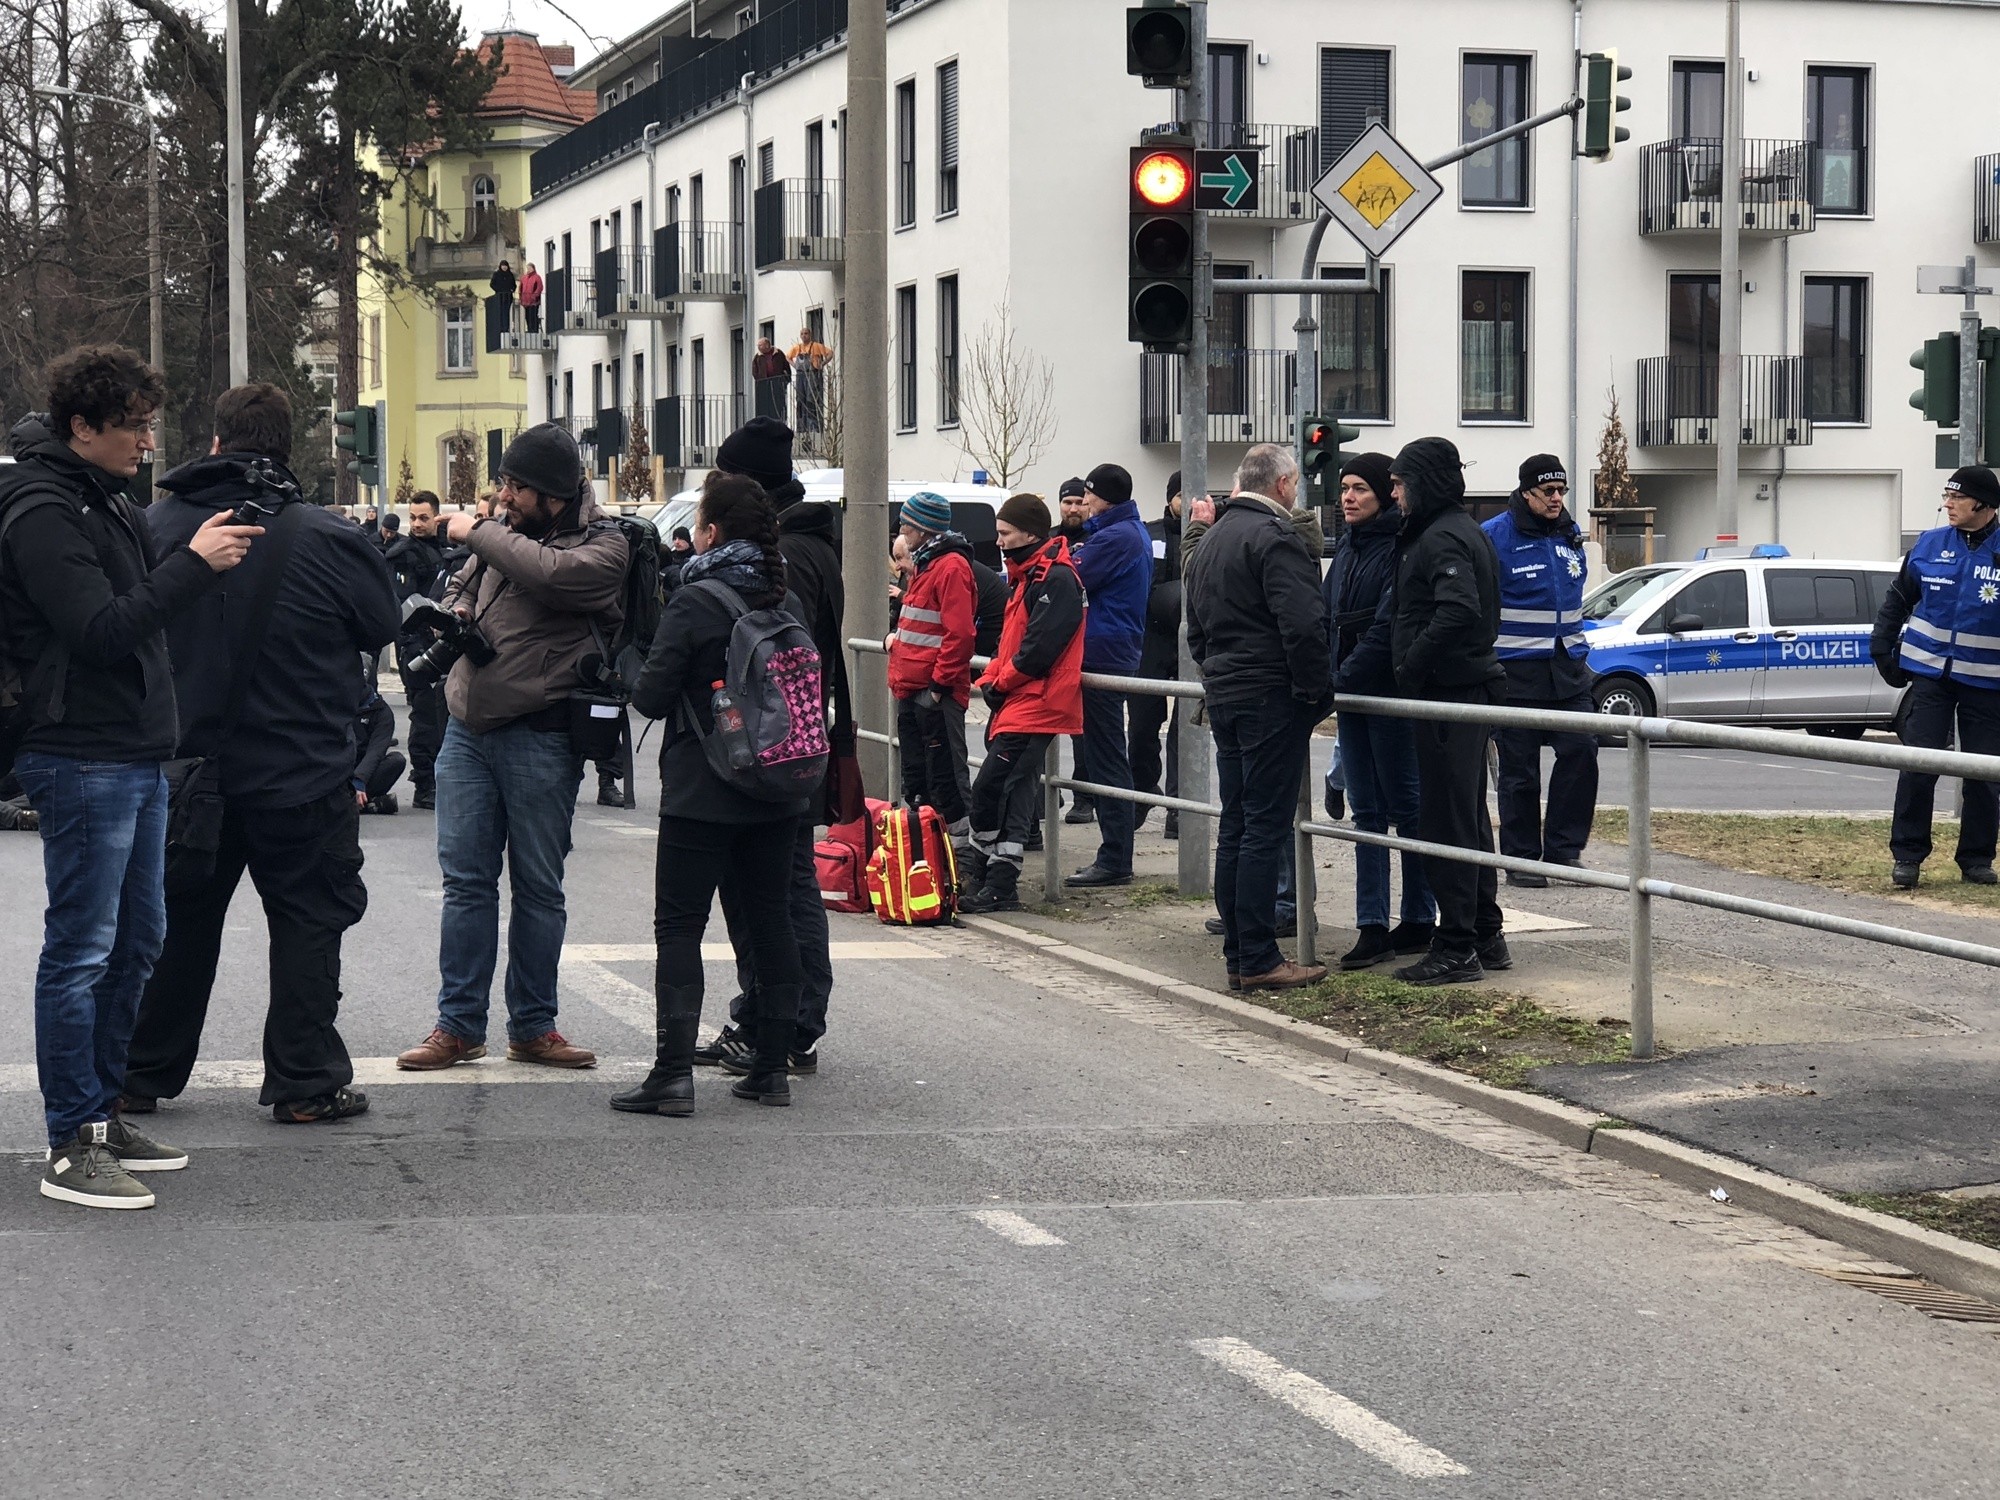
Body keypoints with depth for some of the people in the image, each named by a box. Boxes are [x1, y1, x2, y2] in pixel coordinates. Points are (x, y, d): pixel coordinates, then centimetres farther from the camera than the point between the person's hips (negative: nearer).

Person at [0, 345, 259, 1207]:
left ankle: (102, 1111, 26)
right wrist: (194, 563, -22)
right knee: (81, 949, -6)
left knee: (136, 939, 16)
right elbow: (103, 630, -23)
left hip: (136, 757, 10)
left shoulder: (107, 504, 15)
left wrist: (203, 550, 8)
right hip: (84, 760, -10)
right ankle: (71, 1145, -1)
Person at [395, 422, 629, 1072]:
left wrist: (475, 532, -13)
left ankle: (533, 1026, 15)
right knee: (465, 879, 5)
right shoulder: (504, 533, 12)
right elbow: (459, 586, 28)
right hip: (467, 730, 5)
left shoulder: (602, 548, -6)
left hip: (540, 740, -5)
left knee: (538, 886, 4)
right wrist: (454, 616, 4)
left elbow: (547, 573, -26)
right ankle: (459, 1025, 10)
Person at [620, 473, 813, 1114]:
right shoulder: (788, 602, 4)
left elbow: (652, 696, -13)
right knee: (770, 916, 12)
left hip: (702, 793, -6)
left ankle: (674, 1072, -9)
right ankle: (772, 1066, 14)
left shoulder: (695, 603, -13)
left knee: (679, 924, -2)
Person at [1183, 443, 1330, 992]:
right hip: (1271, 698, -9)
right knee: (1266, 828, -8)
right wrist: (1317, 691, -13)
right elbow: (1302, 624, -20)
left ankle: (1238, 954, 14)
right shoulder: (1273, 535, -12)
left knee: (1235, 827, 11)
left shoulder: (1211, 539, 18)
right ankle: (1259, 960, -8)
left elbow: (1196, 630, 25)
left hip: (1223, 695, 9)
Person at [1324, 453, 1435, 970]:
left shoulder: (1399, 548, -12)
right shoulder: (1347, 548, 15)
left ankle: (1418, 921, 8)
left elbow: (1388, 626, -19)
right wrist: (1327, 676, 4)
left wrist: (1345, 677, -18)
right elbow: (1325, 616, 16)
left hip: (1389, 696, -8)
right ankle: (1372, 927, 8)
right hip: (1349, 695, 8)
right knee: (1366, 811, 7)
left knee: (1406, 808, 0)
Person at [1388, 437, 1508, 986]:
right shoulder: (1464, 531, 18)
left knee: (1446, 819, -7)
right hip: (1472, 685, 11)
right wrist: (1412, 667, 17)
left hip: (1449, 692, -11)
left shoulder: (1442, 539, -15)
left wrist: (1410, 669, -20)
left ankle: (1457, 949, -6)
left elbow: (1457, 612, -29)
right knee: (1470, 816, 16)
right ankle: (1486, 937, 23)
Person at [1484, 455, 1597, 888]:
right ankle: (1522, 859, 9)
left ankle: (1564, 849, 3)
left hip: (1568, 666, 5)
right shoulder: (1495, 536, -8)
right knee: (1520, 770, 1)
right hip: (1517, 672, -5)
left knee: (1581, 750, -7)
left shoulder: (1570, 535, 12)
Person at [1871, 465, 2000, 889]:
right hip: (1930, 673, 1)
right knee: (1917, 764, -7)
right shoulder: (1930, 544, 2)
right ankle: (1908, 855, 0)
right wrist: (1882, 647, 8)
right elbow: (1899, 598, 13)